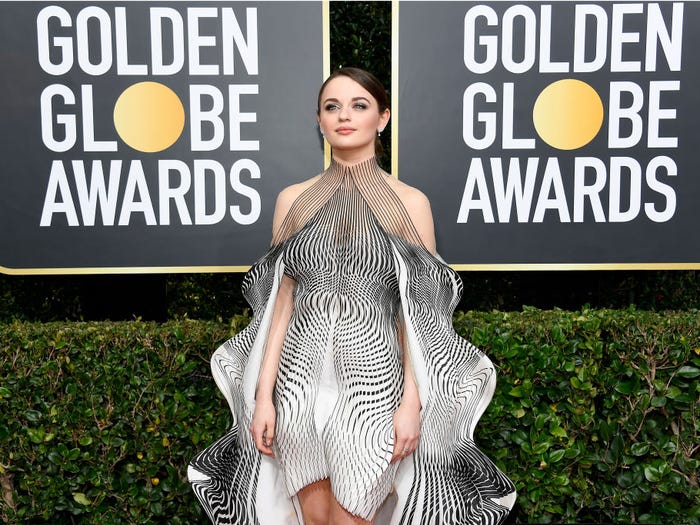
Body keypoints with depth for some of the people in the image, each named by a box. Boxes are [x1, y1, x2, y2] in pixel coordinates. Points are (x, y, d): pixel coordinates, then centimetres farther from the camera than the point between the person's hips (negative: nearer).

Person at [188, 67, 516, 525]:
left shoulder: (410, 203, 0)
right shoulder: (293, 200, 6)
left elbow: (416, 313, -1)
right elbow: (281, 301, 5)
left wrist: (412, 402, -9)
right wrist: (263, 394, -1)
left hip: (373, 374, -2)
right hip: (301, 375, 2)